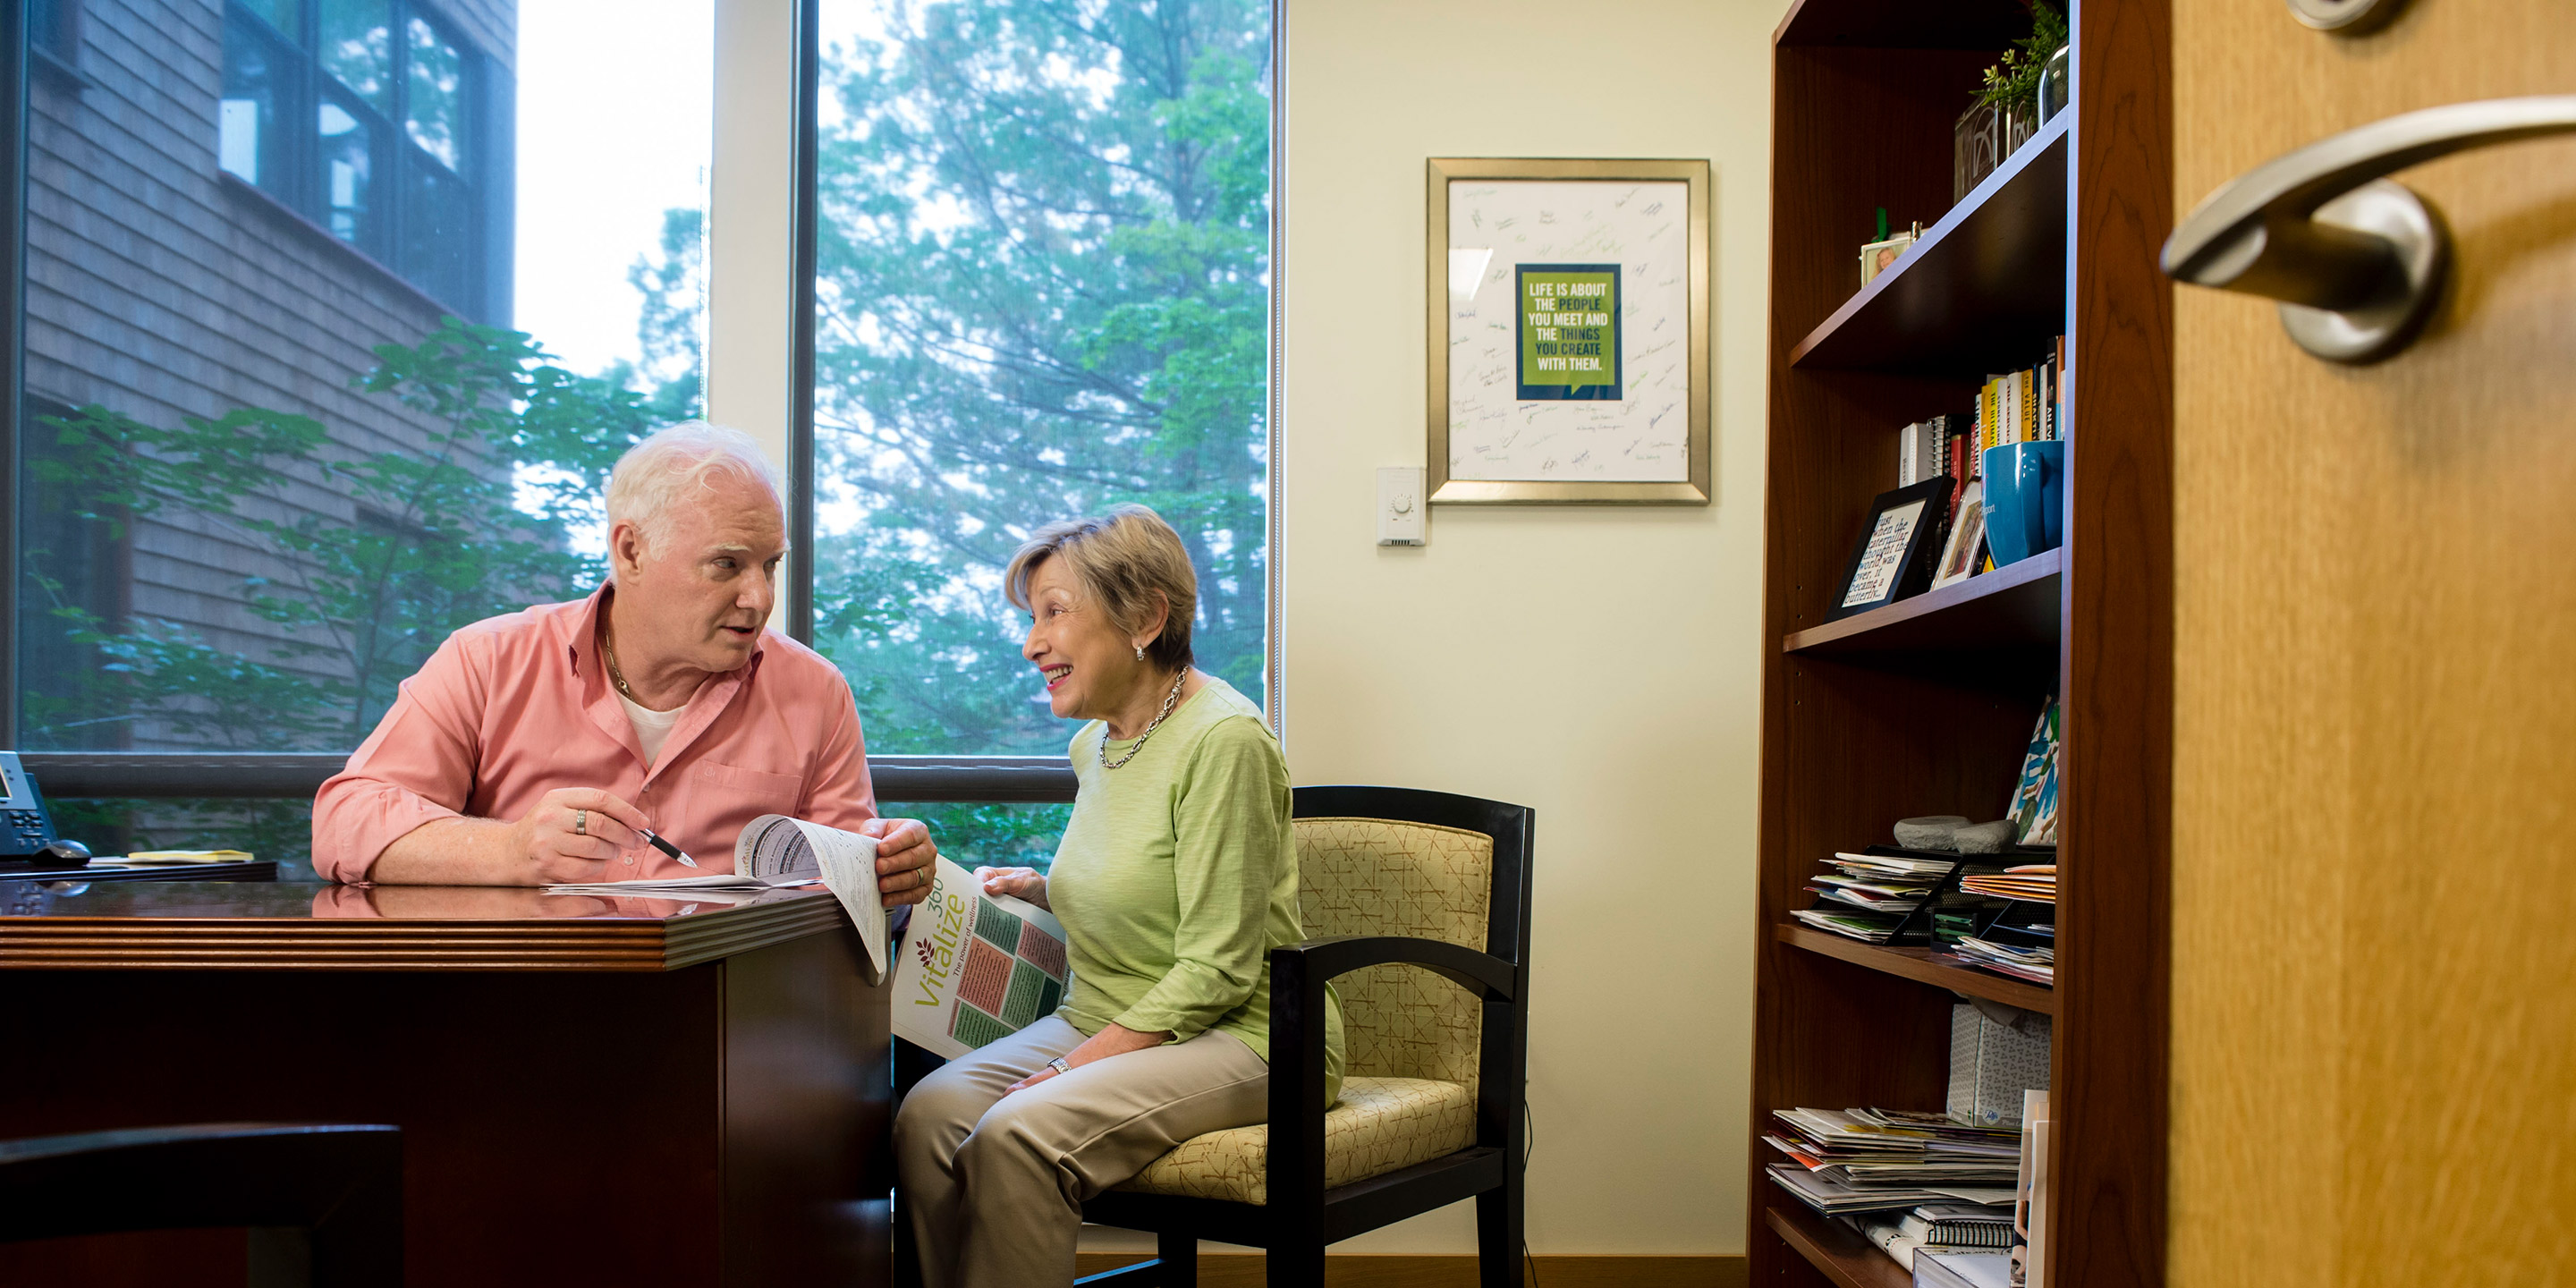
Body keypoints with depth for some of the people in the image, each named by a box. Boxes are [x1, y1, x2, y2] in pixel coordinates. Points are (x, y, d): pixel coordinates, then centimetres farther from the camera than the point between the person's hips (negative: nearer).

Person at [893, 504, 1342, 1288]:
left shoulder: (1223, 739, -16)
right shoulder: (1095, 744, 11)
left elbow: (1217, 971, -18)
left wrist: (1074, 1069, -19)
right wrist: (1039, 891, 9)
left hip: (1237, 1036, -7)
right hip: (1101, 1020, 8)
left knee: (1018, 1133, -29)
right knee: (927, 1117, -19)